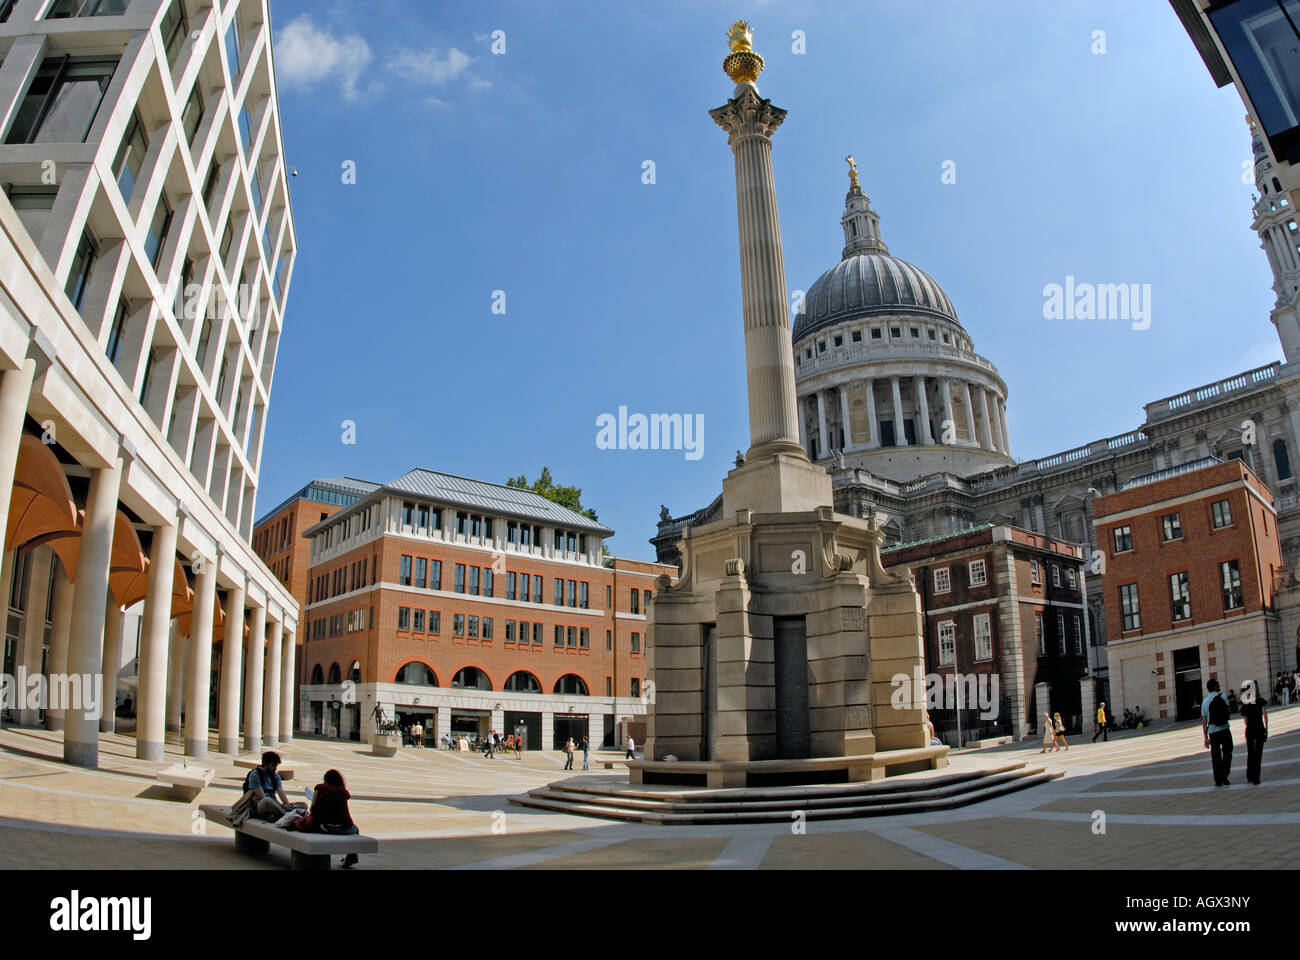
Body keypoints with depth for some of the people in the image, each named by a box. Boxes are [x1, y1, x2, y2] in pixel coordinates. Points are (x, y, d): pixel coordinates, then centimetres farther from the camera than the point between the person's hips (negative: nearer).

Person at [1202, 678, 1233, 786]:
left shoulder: (1205, 702, 9)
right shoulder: (1222, 696, 0)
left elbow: (1204, 722, 9)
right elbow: (1229, 713, 0)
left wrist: (1205, 737, 12)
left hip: (1212, 732, 3)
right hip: (1224, 729, -3)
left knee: (1216, 757, 9)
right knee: (1227, 754, 8)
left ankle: (1218, 780, 10)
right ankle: (1225, 778, 0)